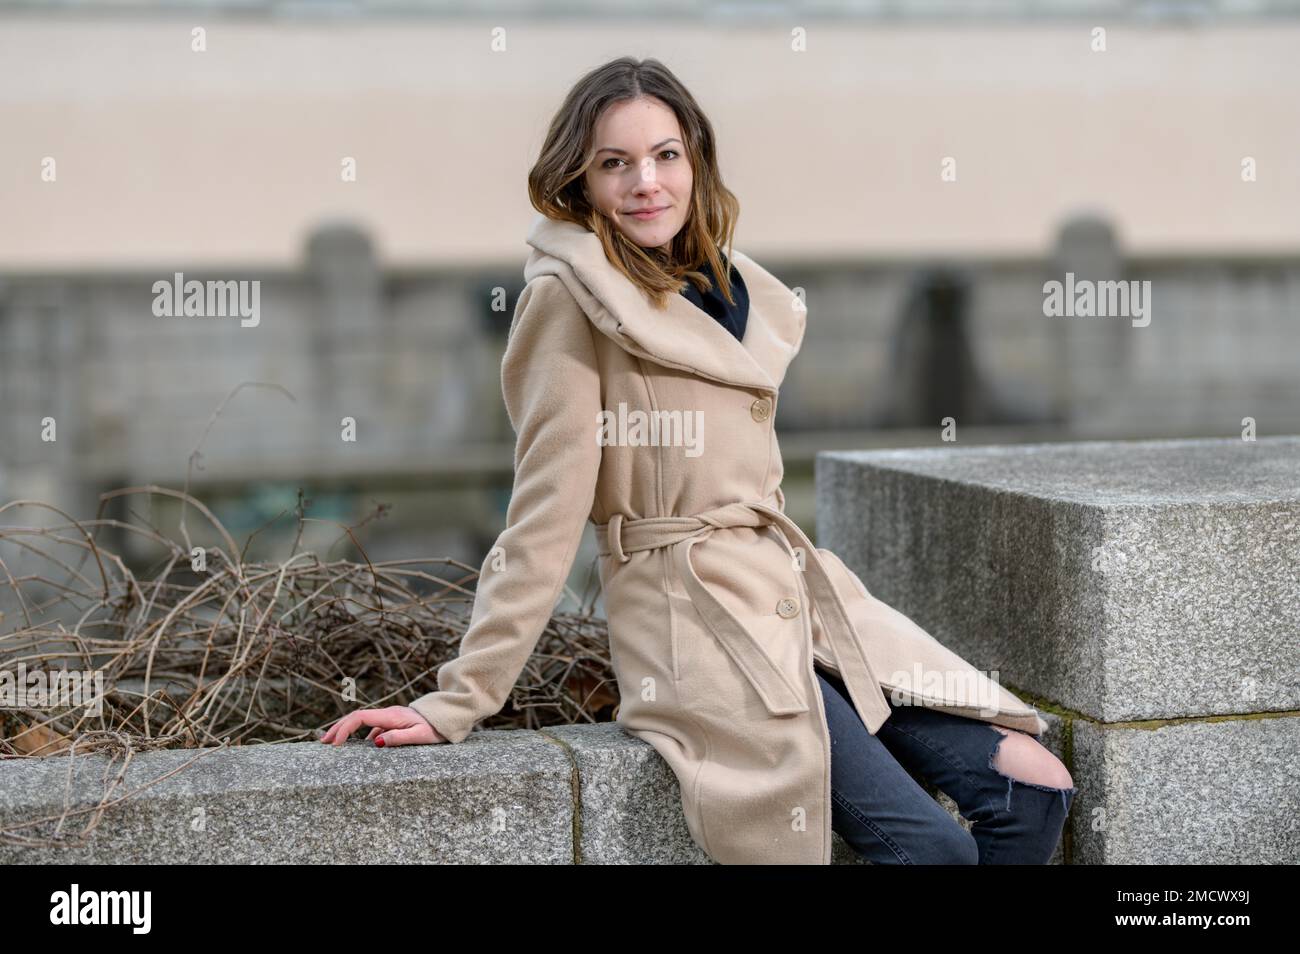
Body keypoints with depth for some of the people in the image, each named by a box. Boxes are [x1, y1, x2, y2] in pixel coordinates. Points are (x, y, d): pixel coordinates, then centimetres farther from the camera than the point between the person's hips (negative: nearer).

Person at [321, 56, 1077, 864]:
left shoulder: (734, 288, 12)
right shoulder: (573, 298, -9)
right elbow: (546, 510, -11)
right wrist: (460, 702, -14)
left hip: (807, 599, 7)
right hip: (700, 626, -7)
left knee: (1035, 795, -2)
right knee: (935, 846, -16)